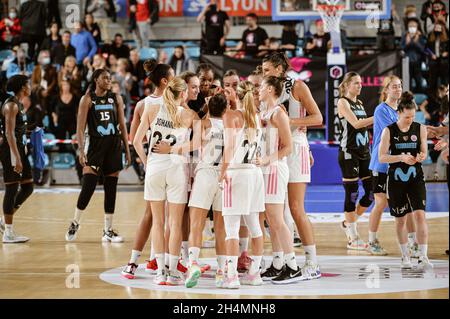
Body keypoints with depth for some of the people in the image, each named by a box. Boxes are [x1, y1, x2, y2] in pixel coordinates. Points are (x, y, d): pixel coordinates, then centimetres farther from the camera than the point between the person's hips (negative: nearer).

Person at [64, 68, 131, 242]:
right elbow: (80, 127, -5)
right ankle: (75, 223, 8)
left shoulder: (116, 98, 9)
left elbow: (122, 126, 12)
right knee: (88, 187, -11)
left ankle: (108, 231, 13)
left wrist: (127, 150, 8)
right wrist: (81, 151, -13)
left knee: (111, 189, 6)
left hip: (114, 146, 4)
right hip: (95, 145, -4)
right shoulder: (87, 99, -2)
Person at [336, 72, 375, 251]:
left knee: (371, 192, 4)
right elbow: (356, 123, -18)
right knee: (352, 193, -6)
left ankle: (348, 223, 23)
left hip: (364, 152, 8)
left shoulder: (359, 103, 17)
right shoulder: (343, 102, -7)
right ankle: (353, 239, 0)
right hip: (349, 153, -8)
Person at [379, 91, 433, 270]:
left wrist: (421, 156, -17)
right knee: (400, 219, 7)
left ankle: (423, 257, -16)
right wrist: (401, 157, -22)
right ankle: (405, 256, 22)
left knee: (420, 214, -14)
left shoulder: (420, 129, 1)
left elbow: (424, 152, 8)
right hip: (396, 179, 0)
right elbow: (382, 157, -7)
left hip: (415, 177, 0)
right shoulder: (389, 131, -5)